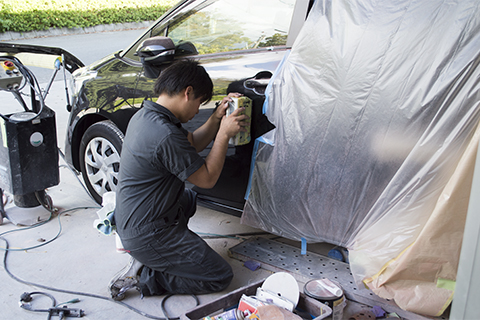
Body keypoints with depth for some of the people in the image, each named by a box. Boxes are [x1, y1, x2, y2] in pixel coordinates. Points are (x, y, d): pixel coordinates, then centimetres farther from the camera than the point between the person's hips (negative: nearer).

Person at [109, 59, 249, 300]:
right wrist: (224, 133, -12)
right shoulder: (166, 135, -28)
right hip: (146, 235, -10)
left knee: (188, 198, 37)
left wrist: (217, 117, 4)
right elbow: (207, 179, -17)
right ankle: (142, 277, -2)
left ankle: (145, 261, 19)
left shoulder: (145, 115, 3)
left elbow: (192, 145, 15)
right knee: (221, 277, -1)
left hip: (128, 221, 10)